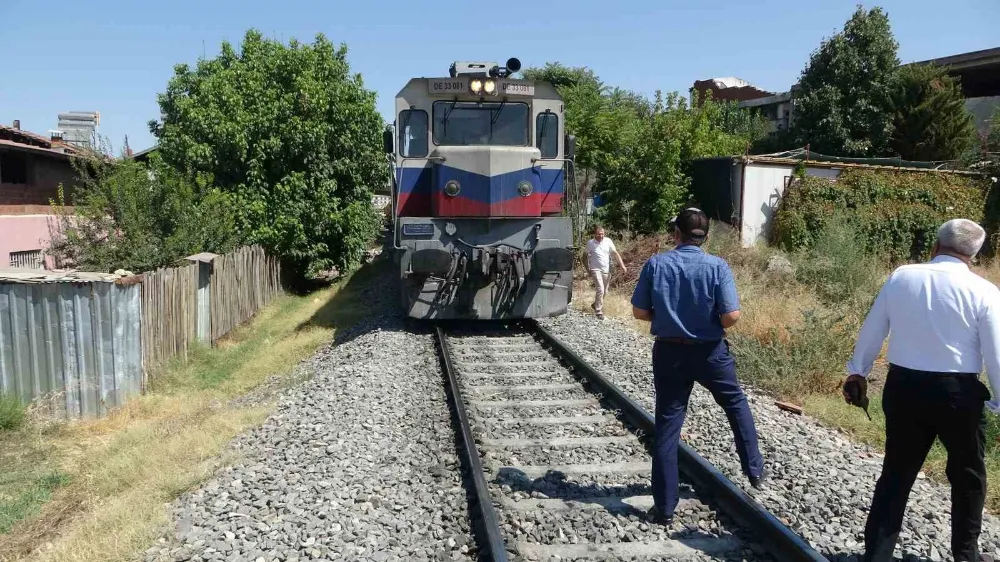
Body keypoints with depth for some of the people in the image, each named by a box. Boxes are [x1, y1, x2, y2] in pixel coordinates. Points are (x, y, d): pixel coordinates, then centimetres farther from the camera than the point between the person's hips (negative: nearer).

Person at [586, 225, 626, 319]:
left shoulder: (608, 241, -4)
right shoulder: (590, 243, -10)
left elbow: (616, 253, -2)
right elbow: (587, 257, 1)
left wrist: (622, 265, -11)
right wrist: (588, 270, 0)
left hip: (606, 270, 4)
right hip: (596, 270, -4)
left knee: (604, 291, 15)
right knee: (600, 290, -15)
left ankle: (595, 304, 38)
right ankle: (599, 311, -6)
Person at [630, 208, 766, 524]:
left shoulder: (655, 264, -8)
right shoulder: (717, 266, -11)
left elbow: (639, 312, -5)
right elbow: (732, 315, -16)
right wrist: (714, 326, 6)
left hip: (668, 352, 1)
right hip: (710, 352, -1)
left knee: (667, 426, 7)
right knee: (736, 405, 27)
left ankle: (664, 507, 11)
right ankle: (755, 471, 37)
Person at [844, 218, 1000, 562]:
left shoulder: (900, 277, 0)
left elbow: (871, 331, 8)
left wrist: (857, 372, 22)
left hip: (903, 387, 2)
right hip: (958, 392, -2)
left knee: (896, 472, 14)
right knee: (967, 475, 21)